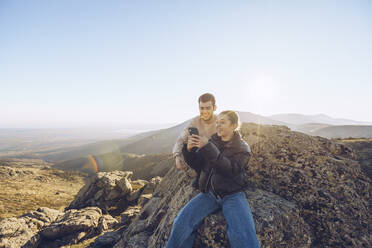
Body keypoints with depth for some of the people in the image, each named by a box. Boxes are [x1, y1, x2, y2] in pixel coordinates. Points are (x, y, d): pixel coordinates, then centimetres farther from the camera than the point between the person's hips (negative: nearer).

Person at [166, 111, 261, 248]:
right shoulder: (212, 141, 8)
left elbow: (230, 170, -19)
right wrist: (189, 149, -15)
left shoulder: (242, 148, -1)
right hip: (209, 193, 3)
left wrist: (208, 148, -28)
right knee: (181, 222, -18)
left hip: (232, 195, -2)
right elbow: (195, 162, 6)